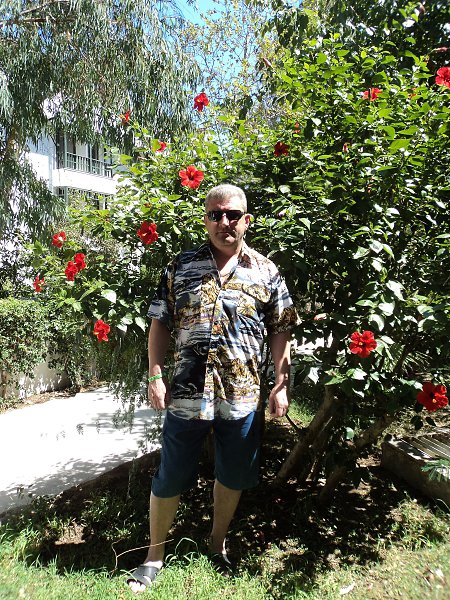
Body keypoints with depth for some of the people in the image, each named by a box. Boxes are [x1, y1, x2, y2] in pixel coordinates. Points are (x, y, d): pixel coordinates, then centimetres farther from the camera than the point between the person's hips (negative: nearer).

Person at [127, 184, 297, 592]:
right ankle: (155, 554, 36)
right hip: (186, 393, 0)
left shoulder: (266, 272, 2)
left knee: (233, 477, 19)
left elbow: (281, 332, 3)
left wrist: (282, 384, -2)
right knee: (169, 479, 13)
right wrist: (155, 377, -3)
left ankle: (218, 542, 46)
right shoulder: (181, 268, 2)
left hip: (242, 396, 1)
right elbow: (160, 325, 3)